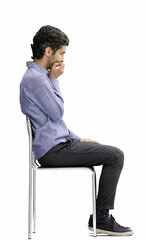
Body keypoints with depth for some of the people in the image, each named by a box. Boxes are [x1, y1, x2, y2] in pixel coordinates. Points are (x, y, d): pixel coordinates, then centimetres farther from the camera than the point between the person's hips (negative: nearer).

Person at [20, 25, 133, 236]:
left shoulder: (40, 75, 17)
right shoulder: (34, 78, -18)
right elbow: (57, 113, -16)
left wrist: (77, 138, 18)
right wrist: (54, 80, -7)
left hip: (60, 142, 11)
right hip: (52, 151, -11)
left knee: (113, 153, 13)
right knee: (116, 156, -12)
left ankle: (100, 216, 10)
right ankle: (101, 217, -6)